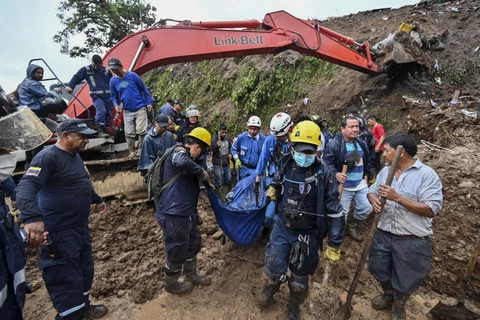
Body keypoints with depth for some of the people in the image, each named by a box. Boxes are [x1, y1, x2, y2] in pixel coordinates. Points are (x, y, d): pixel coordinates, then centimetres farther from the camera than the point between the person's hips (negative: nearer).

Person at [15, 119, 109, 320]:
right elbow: (26, 187, -31)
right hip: (59, 231, -10)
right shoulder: (48, 157, -18)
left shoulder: (75, 155, 12)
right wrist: (33, 217, -46)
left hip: (81, 227, 10)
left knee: (85, 270, 22)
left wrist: (97, 200, 37)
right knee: (67, 278, 1)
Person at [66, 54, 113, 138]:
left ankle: (106, 130, 18)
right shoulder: (86, 70, 4)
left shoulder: (107, 71, 9)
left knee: (108, 113, 5)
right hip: (97, 96, -4)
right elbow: (76, 77, 7)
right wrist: (70, 86, -4)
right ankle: (100, 130, -23)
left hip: (108, 96, 4)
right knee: (101, 111, -24)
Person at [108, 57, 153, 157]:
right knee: (129, 133, 4)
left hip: (140, 108, -3)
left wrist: (149, 102, -2)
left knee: (141, 131, -6)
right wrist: (116, 105, -7)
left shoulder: (132, 75, -8)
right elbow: (114, 96, 12)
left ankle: (141, 150, 10)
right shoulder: (113, 80, 2)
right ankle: (132, 151, 17)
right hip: (127, 111, 4)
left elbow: (144, 89, -1)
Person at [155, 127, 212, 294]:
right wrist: (203, 173, -25)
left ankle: (191, 275, 45)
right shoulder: (179, 152, -15)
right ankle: (171, 284, 32)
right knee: (178, 250, 7)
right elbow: (183, 163, -41)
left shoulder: (187, 155, 17)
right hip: (174, 214, -10)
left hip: (186, 212, 10)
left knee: (193, 243, 24)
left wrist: (201, 156, 6)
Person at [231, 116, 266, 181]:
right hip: (243, 168, 2)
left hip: (256, 170, -1)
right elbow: (234, 149, 8)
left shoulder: (263, 140, -11)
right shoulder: (241, 137, -8)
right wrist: (237, 160, -5)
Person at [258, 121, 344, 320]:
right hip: (282, 226, 2)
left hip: (307, 234, -2)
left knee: (300, 277, 14)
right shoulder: (285, 165, -9)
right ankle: (271, 287, 47)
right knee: (274, 267, 9)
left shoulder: (324, 174, -19)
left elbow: (334, 211, -14)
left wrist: (334, 245, -11)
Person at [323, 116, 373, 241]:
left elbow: (366, 161, 22)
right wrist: (335, 174, -31)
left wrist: (366, 174, 17)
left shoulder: (362, 143, 7)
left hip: (361, 184, 7)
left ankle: (352, 225, 40)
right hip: (344, 186, -6)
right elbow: (326, 163, -18)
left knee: (367, 208, 15)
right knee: (341, 213, 4)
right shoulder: (334, 144, -18)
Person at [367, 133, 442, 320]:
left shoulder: (427, 174, -16)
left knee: (405, 278, 17)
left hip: (411, 241, -5)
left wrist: (397, 197, -28)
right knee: (378, 269, 22)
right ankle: (388, 294, 53)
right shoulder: (385, 171, 2)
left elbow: (432, 210, -21)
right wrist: (374, 200, -15)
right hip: (383, 234, 5)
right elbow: (372, 191, 9)